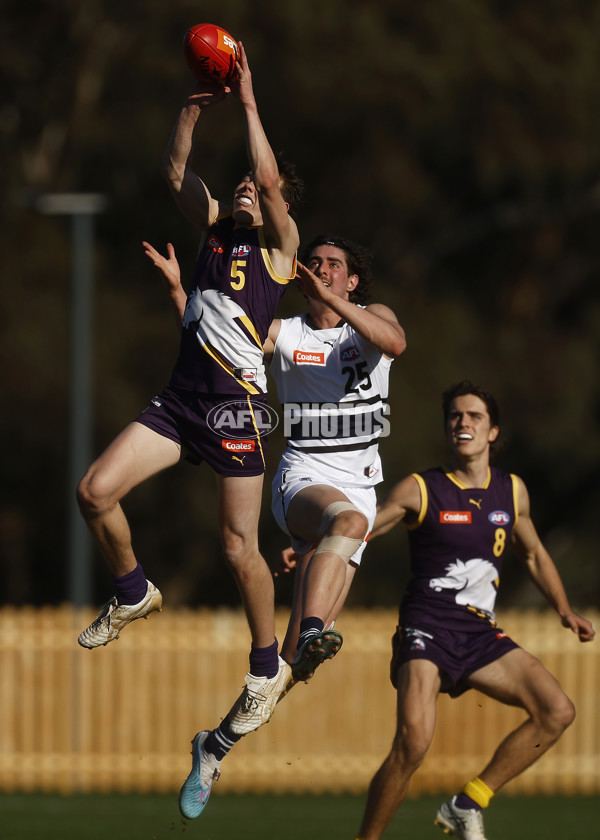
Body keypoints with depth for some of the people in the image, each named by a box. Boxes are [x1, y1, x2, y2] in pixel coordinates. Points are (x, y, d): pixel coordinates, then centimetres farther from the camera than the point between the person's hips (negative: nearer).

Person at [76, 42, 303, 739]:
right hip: (180, 398, 6)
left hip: (237, 404, -6)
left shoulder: (280, 241, -1)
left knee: (239, 547, -4)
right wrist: (194, 107, 3)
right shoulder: (217, 226, 16)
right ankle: (133, 596, 17)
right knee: (95, 491, -7)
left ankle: (267, 668, 12)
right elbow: (176, 172, 14)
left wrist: (248, 100, -12)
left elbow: (269, 180, -17)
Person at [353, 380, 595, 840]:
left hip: (480, 634, 5)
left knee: (557, 712, -9)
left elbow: (534, 555, 26)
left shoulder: (512, 491, 10)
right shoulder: (420, 490, -3)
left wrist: (565, 610, 17)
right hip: (426, 629, -5)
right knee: (414, 741, -26)